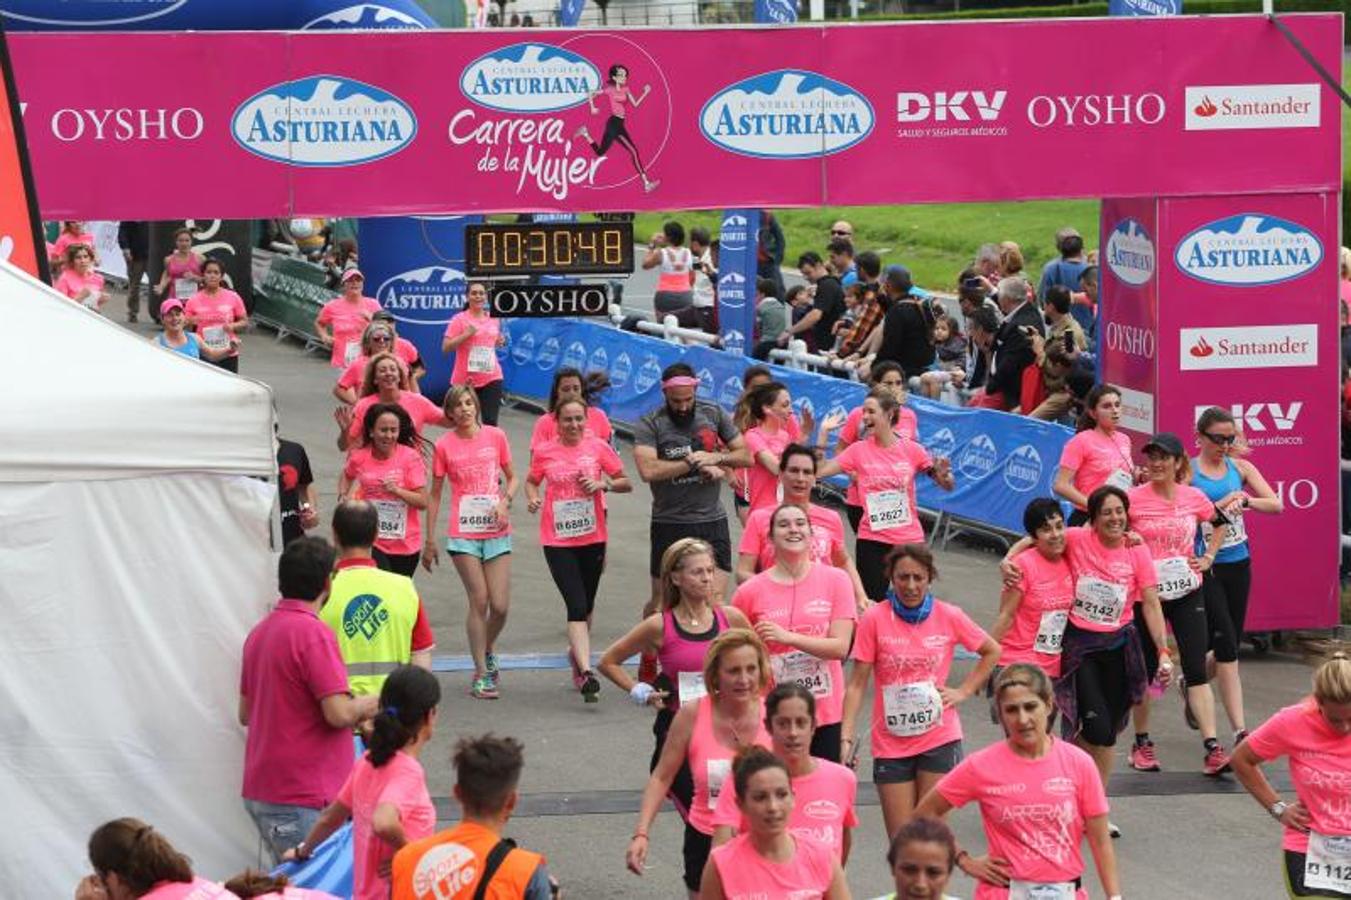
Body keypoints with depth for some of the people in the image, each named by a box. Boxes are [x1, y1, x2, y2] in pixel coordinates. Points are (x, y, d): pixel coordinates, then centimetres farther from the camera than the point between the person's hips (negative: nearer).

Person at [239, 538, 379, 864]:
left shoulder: (260, 632, 12)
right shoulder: (313, 632, -15)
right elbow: (339, 713, -21)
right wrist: (368, 704, 1)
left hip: (260, 793, 9)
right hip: (302, 799, -9)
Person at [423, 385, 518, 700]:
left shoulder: (495, 436, 4)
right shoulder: (444, 445, 1)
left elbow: (512, 478, 14)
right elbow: (435, 494, 6)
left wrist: (505, 501, -7)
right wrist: (430, 540, 5)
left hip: (497, 532, 2)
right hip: (463, 534, -2)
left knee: (500, 606, -2)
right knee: (478, 601, -6)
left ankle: (487, 651, 29)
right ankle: (481, 674, 3)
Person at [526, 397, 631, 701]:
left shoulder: (598, 448, 0)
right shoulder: (544, 452, 0)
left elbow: (626, 483, 4)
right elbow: (531, 482, 16)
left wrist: (603, 485, -15)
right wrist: (533, 499, -5)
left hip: (592, 538, 2)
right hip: (557, 541, -2)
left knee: (586, 605, 15)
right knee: (577, 606, -14)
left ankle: (577, 654, 40)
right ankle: (586, 672, -22)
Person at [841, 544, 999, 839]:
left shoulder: (949, 617, -1)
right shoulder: (874, 620, -5)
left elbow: (992, 651, 15)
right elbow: (857, 685, -4)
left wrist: (963, 691, 4)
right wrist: (846, 738, -12)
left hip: (940, 739, 0)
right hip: (891, 744, 0)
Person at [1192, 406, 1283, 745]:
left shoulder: (1240, 468, 7)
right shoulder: (1187, 471, -4)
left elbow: (1276, 504, -1)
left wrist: (1246, 500, -18)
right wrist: (1219, 505, -21)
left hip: (1238, 564, 5)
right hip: (1205, 565, -5)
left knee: (1228, 645, 14)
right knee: (1226, 646, -10)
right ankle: (1239, 730, -9)